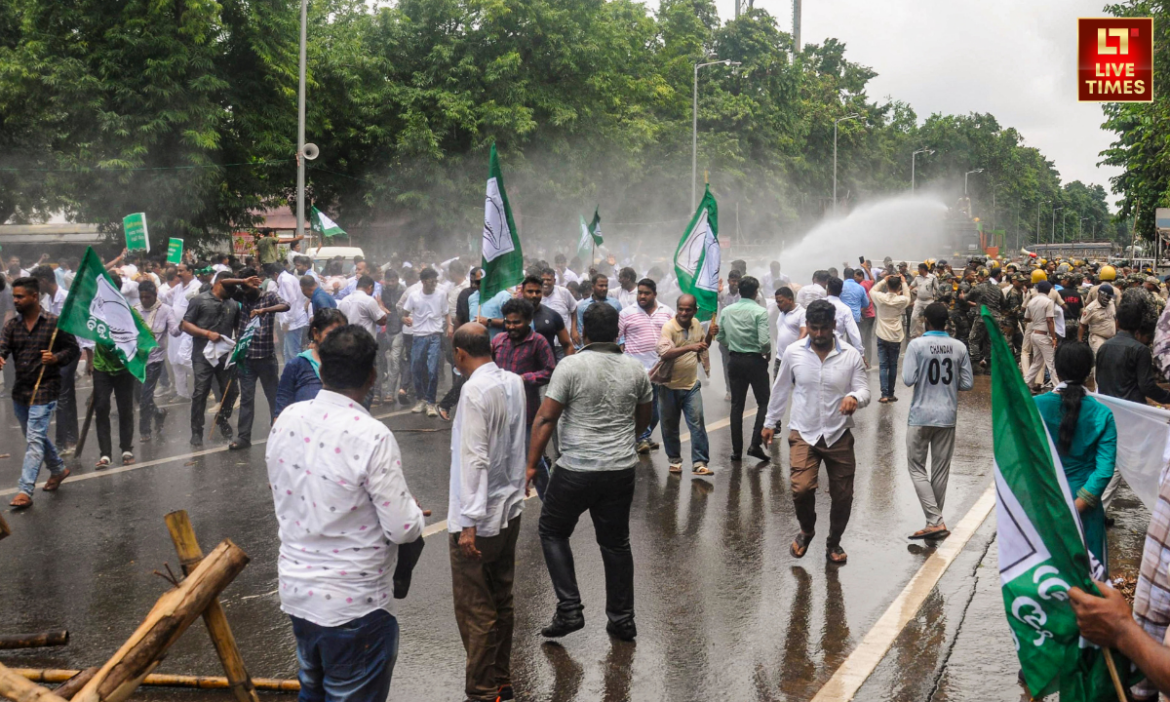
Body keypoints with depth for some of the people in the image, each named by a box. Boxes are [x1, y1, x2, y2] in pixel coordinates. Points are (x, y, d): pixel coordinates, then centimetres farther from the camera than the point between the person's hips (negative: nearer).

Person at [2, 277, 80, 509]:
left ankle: (25, 490, -12)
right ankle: (58, 469, 42)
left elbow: (73, 349, 0)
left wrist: (56, 358, -19)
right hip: (20, 390, 6)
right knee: (35, 437, 20)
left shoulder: (54, 323, -8)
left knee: (35, 439, -11)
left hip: (45, 389, -6)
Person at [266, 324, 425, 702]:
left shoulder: (286, 420, -4)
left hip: (296, 590, 6)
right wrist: (413, 509, 2)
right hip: (354, 606, -6)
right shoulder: (372, 437, -23)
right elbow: (403, 530, -18)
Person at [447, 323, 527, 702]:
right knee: (501, 603, 18)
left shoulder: (475, 390, -20)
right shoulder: (514, 383, 4)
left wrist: (469, 522, -22)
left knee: (475, 612, 2)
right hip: (510, 511, 8)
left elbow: (474, 459, -23)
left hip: (479, 520, -8)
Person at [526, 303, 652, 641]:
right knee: (616, 542, 15)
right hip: (621, 470, 4)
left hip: (576, 470, -4)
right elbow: (643, 420, 16)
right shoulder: (635, 369, 4)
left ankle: (569, 610, 5)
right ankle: (622, 619, 21)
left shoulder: (571, 366, -10)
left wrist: (531, 465, -4)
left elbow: (545, 419, -11)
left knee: (552, 531, 14)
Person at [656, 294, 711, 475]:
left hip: (691, 385, 4)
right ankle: (675, 460, 25)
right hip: (670, 386, -3)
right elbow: (664, 353, -32)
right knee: (670, 426, 8)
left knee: (697, 423, -4)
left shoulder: (696, 325, 4)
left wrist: (710, 335, 5)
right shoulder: (669, 327, -15)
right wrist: (690, 347, -37)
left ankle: (699, 463, -1)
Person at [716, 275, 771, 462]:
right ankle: (755, 445, -6)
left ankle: (736, 449, 11)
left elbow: (720, 337, 6)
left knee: (737, 405, 11)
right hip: (755, 361, -4)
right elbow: (764, 341, -20)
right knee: (764, 403, 7)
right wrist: (767, 350, 0)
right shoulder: (759, 312, -14)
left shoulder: (726, 311, 0)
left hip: (734, 360, 4)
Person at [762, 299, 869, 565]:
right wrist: (770, 422, 15)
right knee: (801, 488, -17)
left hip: (839, 436, 1)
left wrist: (855, 398, -29)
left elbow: (864, 391, -5)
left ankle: (834, 543, 32)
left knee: (842, 495, 6)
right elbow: (780, 390, 9)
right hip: (804, 434, -1)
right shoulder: (793, 353, -3)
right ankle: (806, 530, 15)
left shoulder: (851, 356, -6)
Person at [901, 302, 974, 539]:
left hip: (921, 415, -3)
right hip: (947, 416, 3)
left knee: (917, 467, 5)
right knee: (941, 471, 11)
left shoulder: (917, 345, -11)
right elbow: (968, 383, 1)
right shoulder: (959, 347, 0)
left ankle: (935, 521, -7)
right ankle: (935, 522, 18)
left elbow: (908, 379, -16)